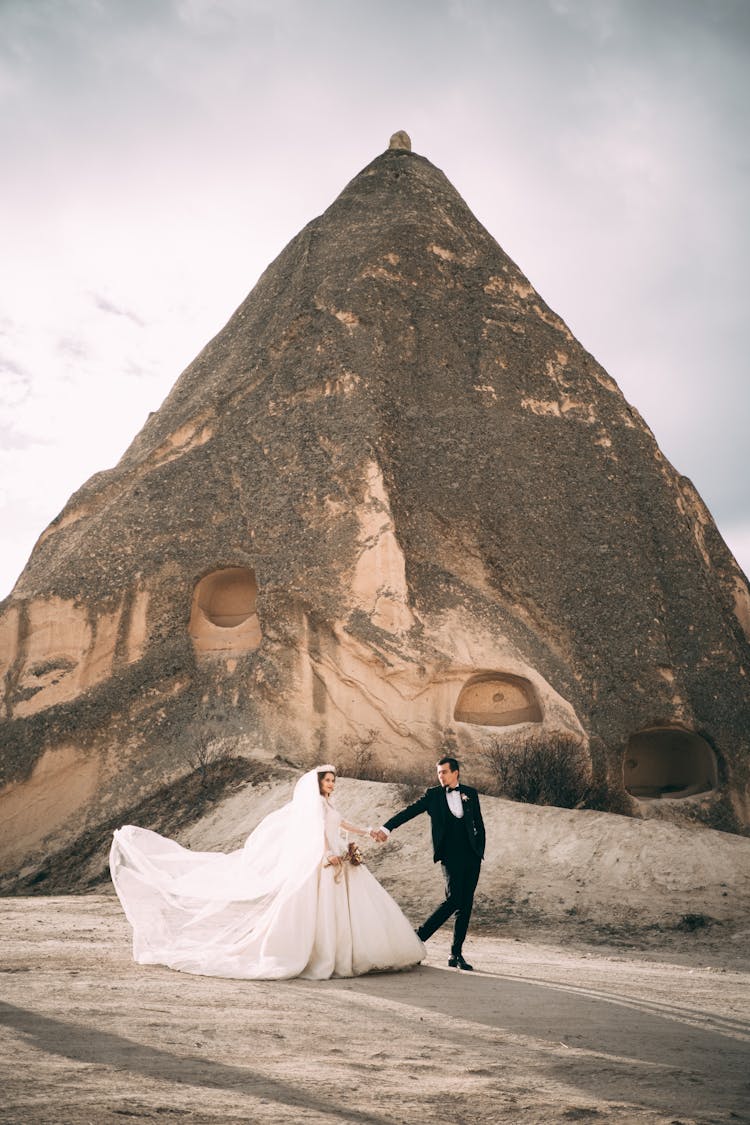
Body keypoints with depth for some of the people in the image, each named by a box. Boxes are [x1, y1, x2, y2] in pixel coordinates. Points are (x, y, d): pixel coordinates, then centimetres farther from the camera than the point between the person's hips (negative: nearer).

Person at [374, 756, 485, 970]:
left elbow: (479, 825, 14)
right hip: (450, 856, -3)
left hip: (471, 856, 3)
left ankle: (456, 955, 12)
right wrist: (387, 828, -16)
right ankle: (419, 937, -2)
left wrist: (479, 852, 6)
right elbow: (410, 811, -4)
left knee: (466, 905, 3)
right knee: (453, 899, -16)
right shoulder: (434, 794, 4)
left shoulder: (470, 793, 10)